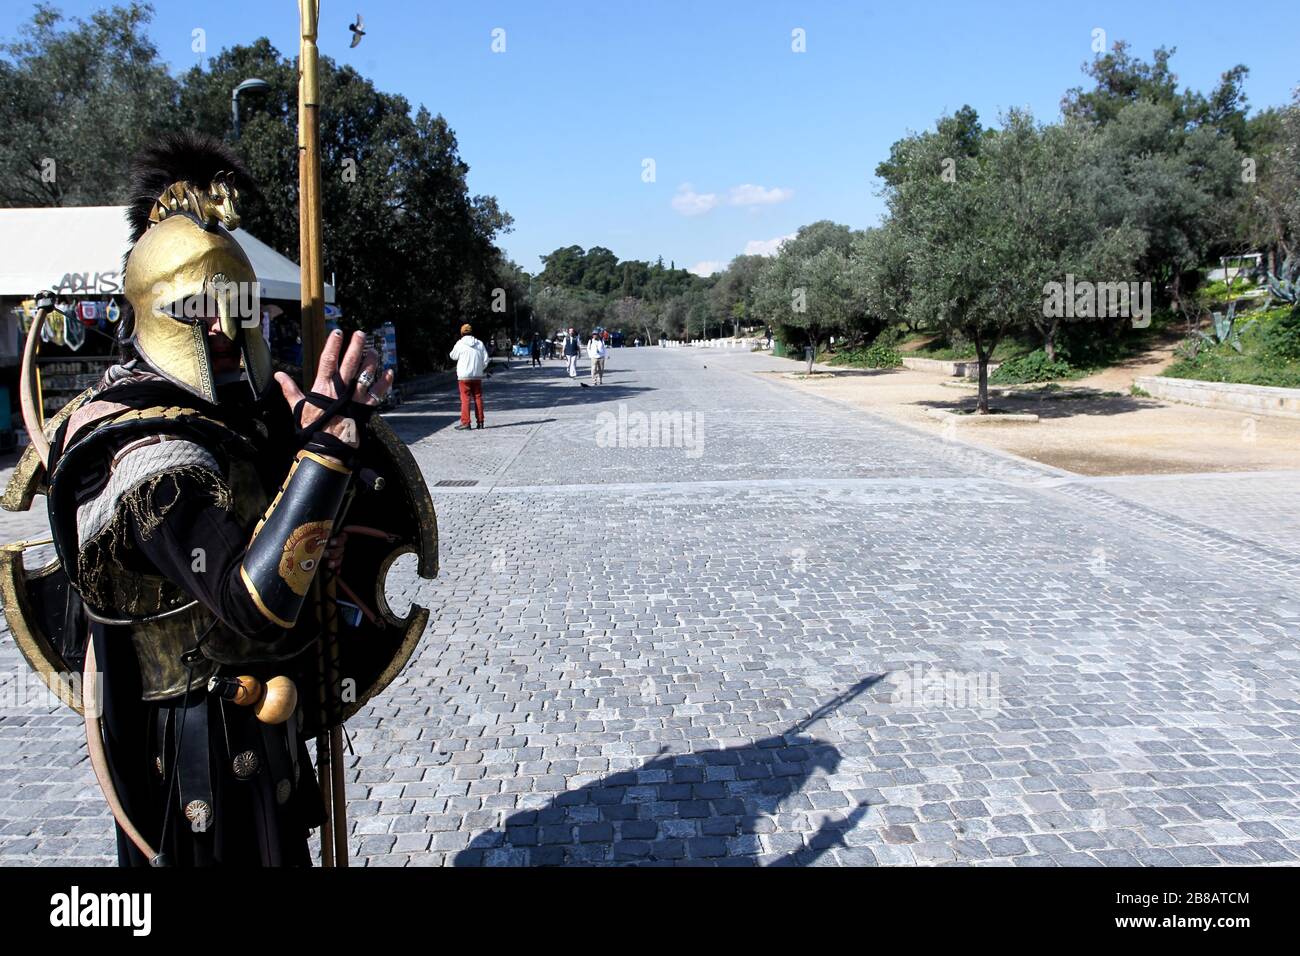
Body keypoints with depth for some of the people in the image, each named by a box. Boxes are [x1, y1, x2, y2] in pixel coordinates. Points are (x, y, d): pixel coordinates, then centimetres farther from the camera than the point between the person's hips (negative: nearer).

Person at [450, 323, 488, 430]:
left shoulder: (460, 344, -7)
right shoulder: (480, 344, 2)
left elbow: (453, 356, 7)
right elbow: (485, 360, 4)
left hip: (464, 376, -3)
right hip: (477, 376, 3)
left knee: (465, 399, -1)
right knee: (478, 398, 10)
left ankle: (465, 423, -4)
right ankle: (480, 421, 12)